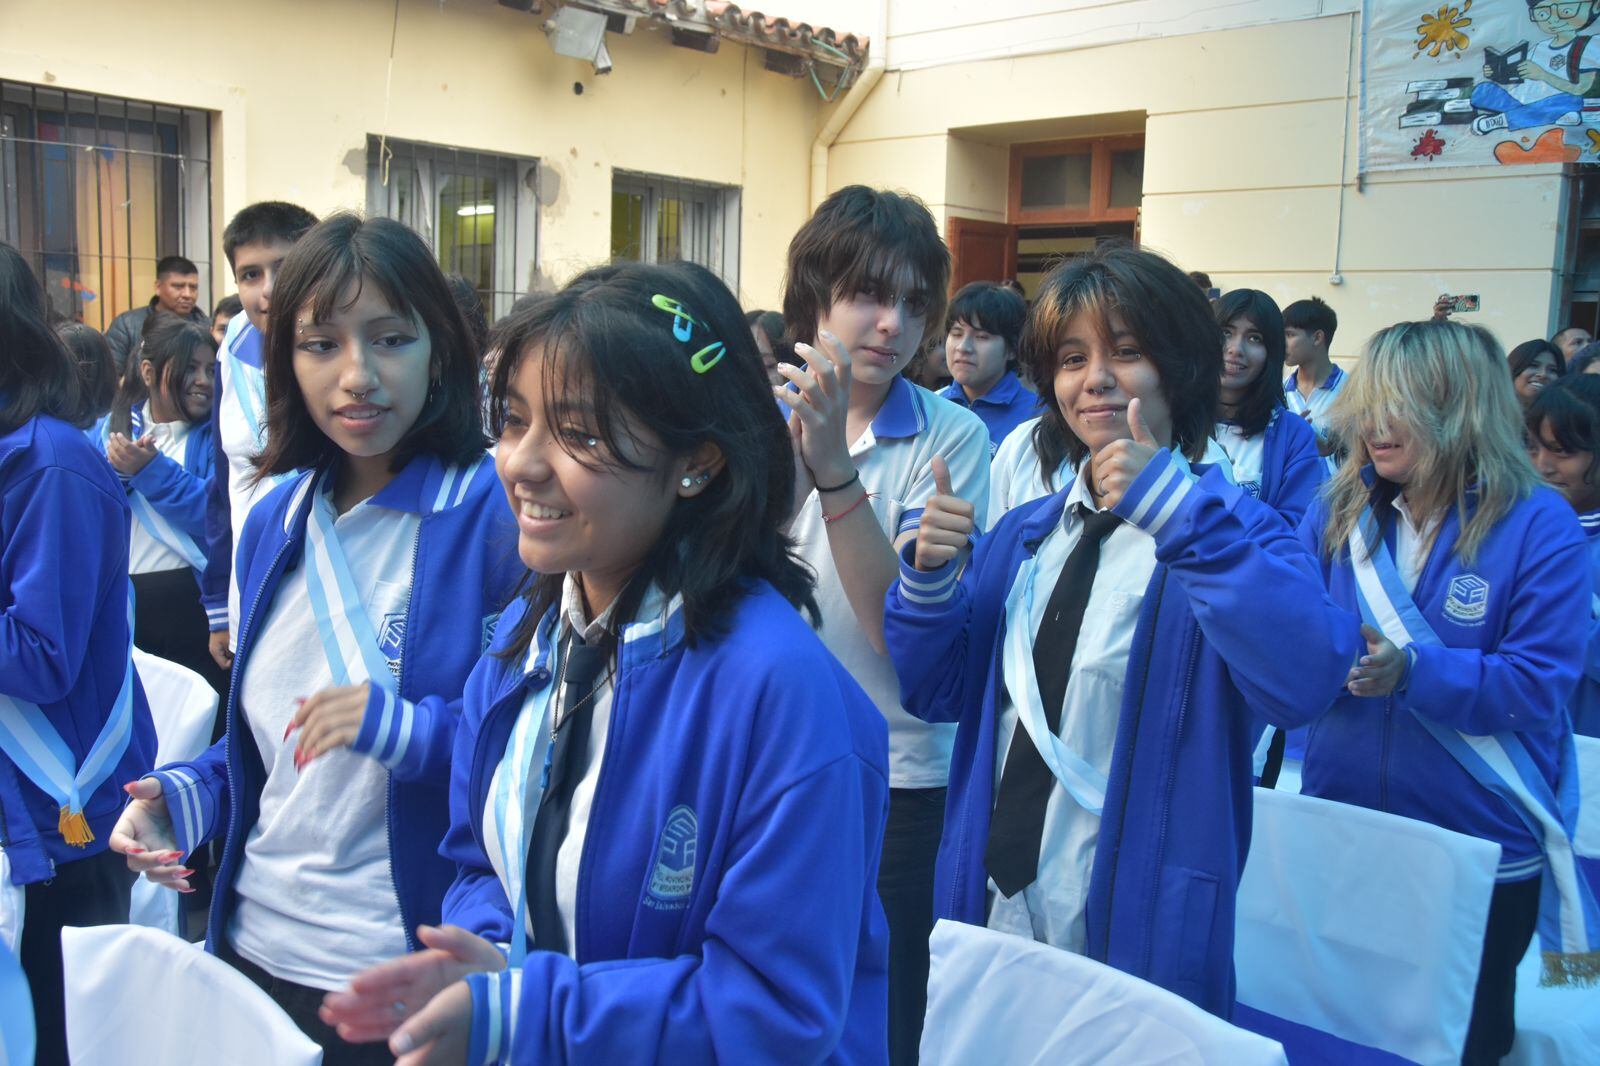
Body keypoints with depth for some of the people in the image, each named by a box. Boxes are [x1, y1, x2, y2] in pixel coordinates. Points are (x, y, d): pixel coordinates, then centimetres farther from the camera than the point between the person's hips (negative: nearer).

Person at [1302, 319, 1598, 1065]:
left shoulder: (1539, 526, -14)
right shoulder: (1338, 509, -2)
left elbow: (1539, 684, -19)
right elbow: (1287, 631, -1)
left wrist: (1411, 669, -32)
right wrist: (1316, 651, -23)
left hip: (1480, 847, -3)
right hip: (1340, 832, 3)